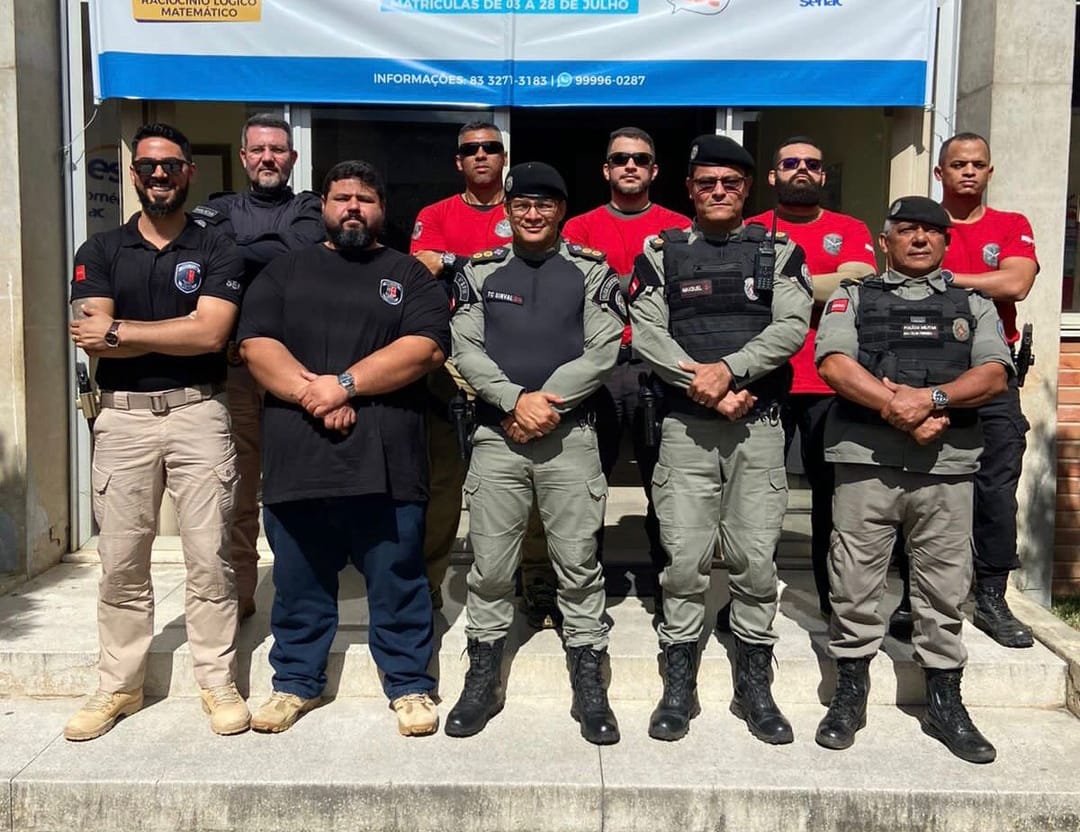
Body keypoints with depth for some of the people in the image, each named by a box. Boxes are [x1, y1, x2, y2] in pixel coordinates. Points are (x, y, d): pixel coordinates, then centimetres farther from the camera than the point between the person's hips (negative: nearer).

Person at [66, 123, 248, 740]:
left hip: (198, 414, -2)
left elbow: (211, 335, -11)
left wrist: (120, 331, -7)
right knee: (121, 562, 6)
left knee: (209, 558, 0)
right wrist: (179, 333, -9)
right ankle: (119, 687, 19)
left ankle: (218, 683, 12)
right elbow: (90, 338, -4)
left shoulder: (217, 253, 5)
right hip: (123, 417, 2)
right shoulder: (100, 252, 11)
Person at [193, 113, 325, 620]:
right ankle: (237, 594, 13)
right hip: (234, 365, 1)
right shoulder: (219, 211, 16)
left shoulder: (310, 210, 14)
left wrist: (238, 255, -4)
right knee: (237, 488, 3)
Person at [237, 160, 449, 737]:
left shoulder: (408, 275, 10)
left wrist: (345, 384, -13)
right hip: (296, 458, 2)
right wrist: (311, 393, -13)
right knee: (298, 581, 12)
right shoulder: (284, 272, 15)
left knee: (397, 581, 6)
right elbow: (255, 344, 3)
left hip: (385, 461, -2)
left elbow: (427, 347, -5)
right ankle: (296, 681, 28)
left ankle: (409, 685, 20)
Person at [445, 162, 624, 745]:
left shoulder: (592, 271, 5)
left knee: (578, 563, 4)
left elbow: (602, 353, -4)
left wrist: (546, 403, -13)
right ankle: (483, 680, 20)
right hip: (495, 434, 1)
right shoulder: (480, 270, 9)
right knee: (490, 564, 6)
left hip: (570, 436, -1)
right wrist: (517, 400, -14)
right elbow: (465, 350, 0)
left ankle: (588, 685, 16)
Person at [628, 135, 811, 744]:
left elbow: (792, 327, -5)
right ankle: (680, 686, 13)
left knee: (756, 558, 3)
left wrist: (727, 368, -18)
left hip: (760, 426, 0)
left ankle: (755, 686, 17)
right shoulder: (661, 253, 8)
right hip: (686, 426, 0)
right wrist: (709, 388, -13)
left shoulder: (781, 252, 9)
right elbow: (646, 334, -3)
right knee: (684, 558, 0)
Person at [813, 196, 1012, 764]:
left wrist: (931, 397, -15)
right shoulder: (852, 298, 12)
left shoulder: (974, 305, 17)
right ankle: (850, 693, 17)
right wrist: (896, 408, -16)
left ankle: (944, 701, 20)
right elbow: (834, 364, -5)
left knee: (945, 584, 7)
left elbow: (994, 375, 2)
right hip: (866, 459, -1)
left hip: (948, 464, 2)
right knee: (855, 581, 3)